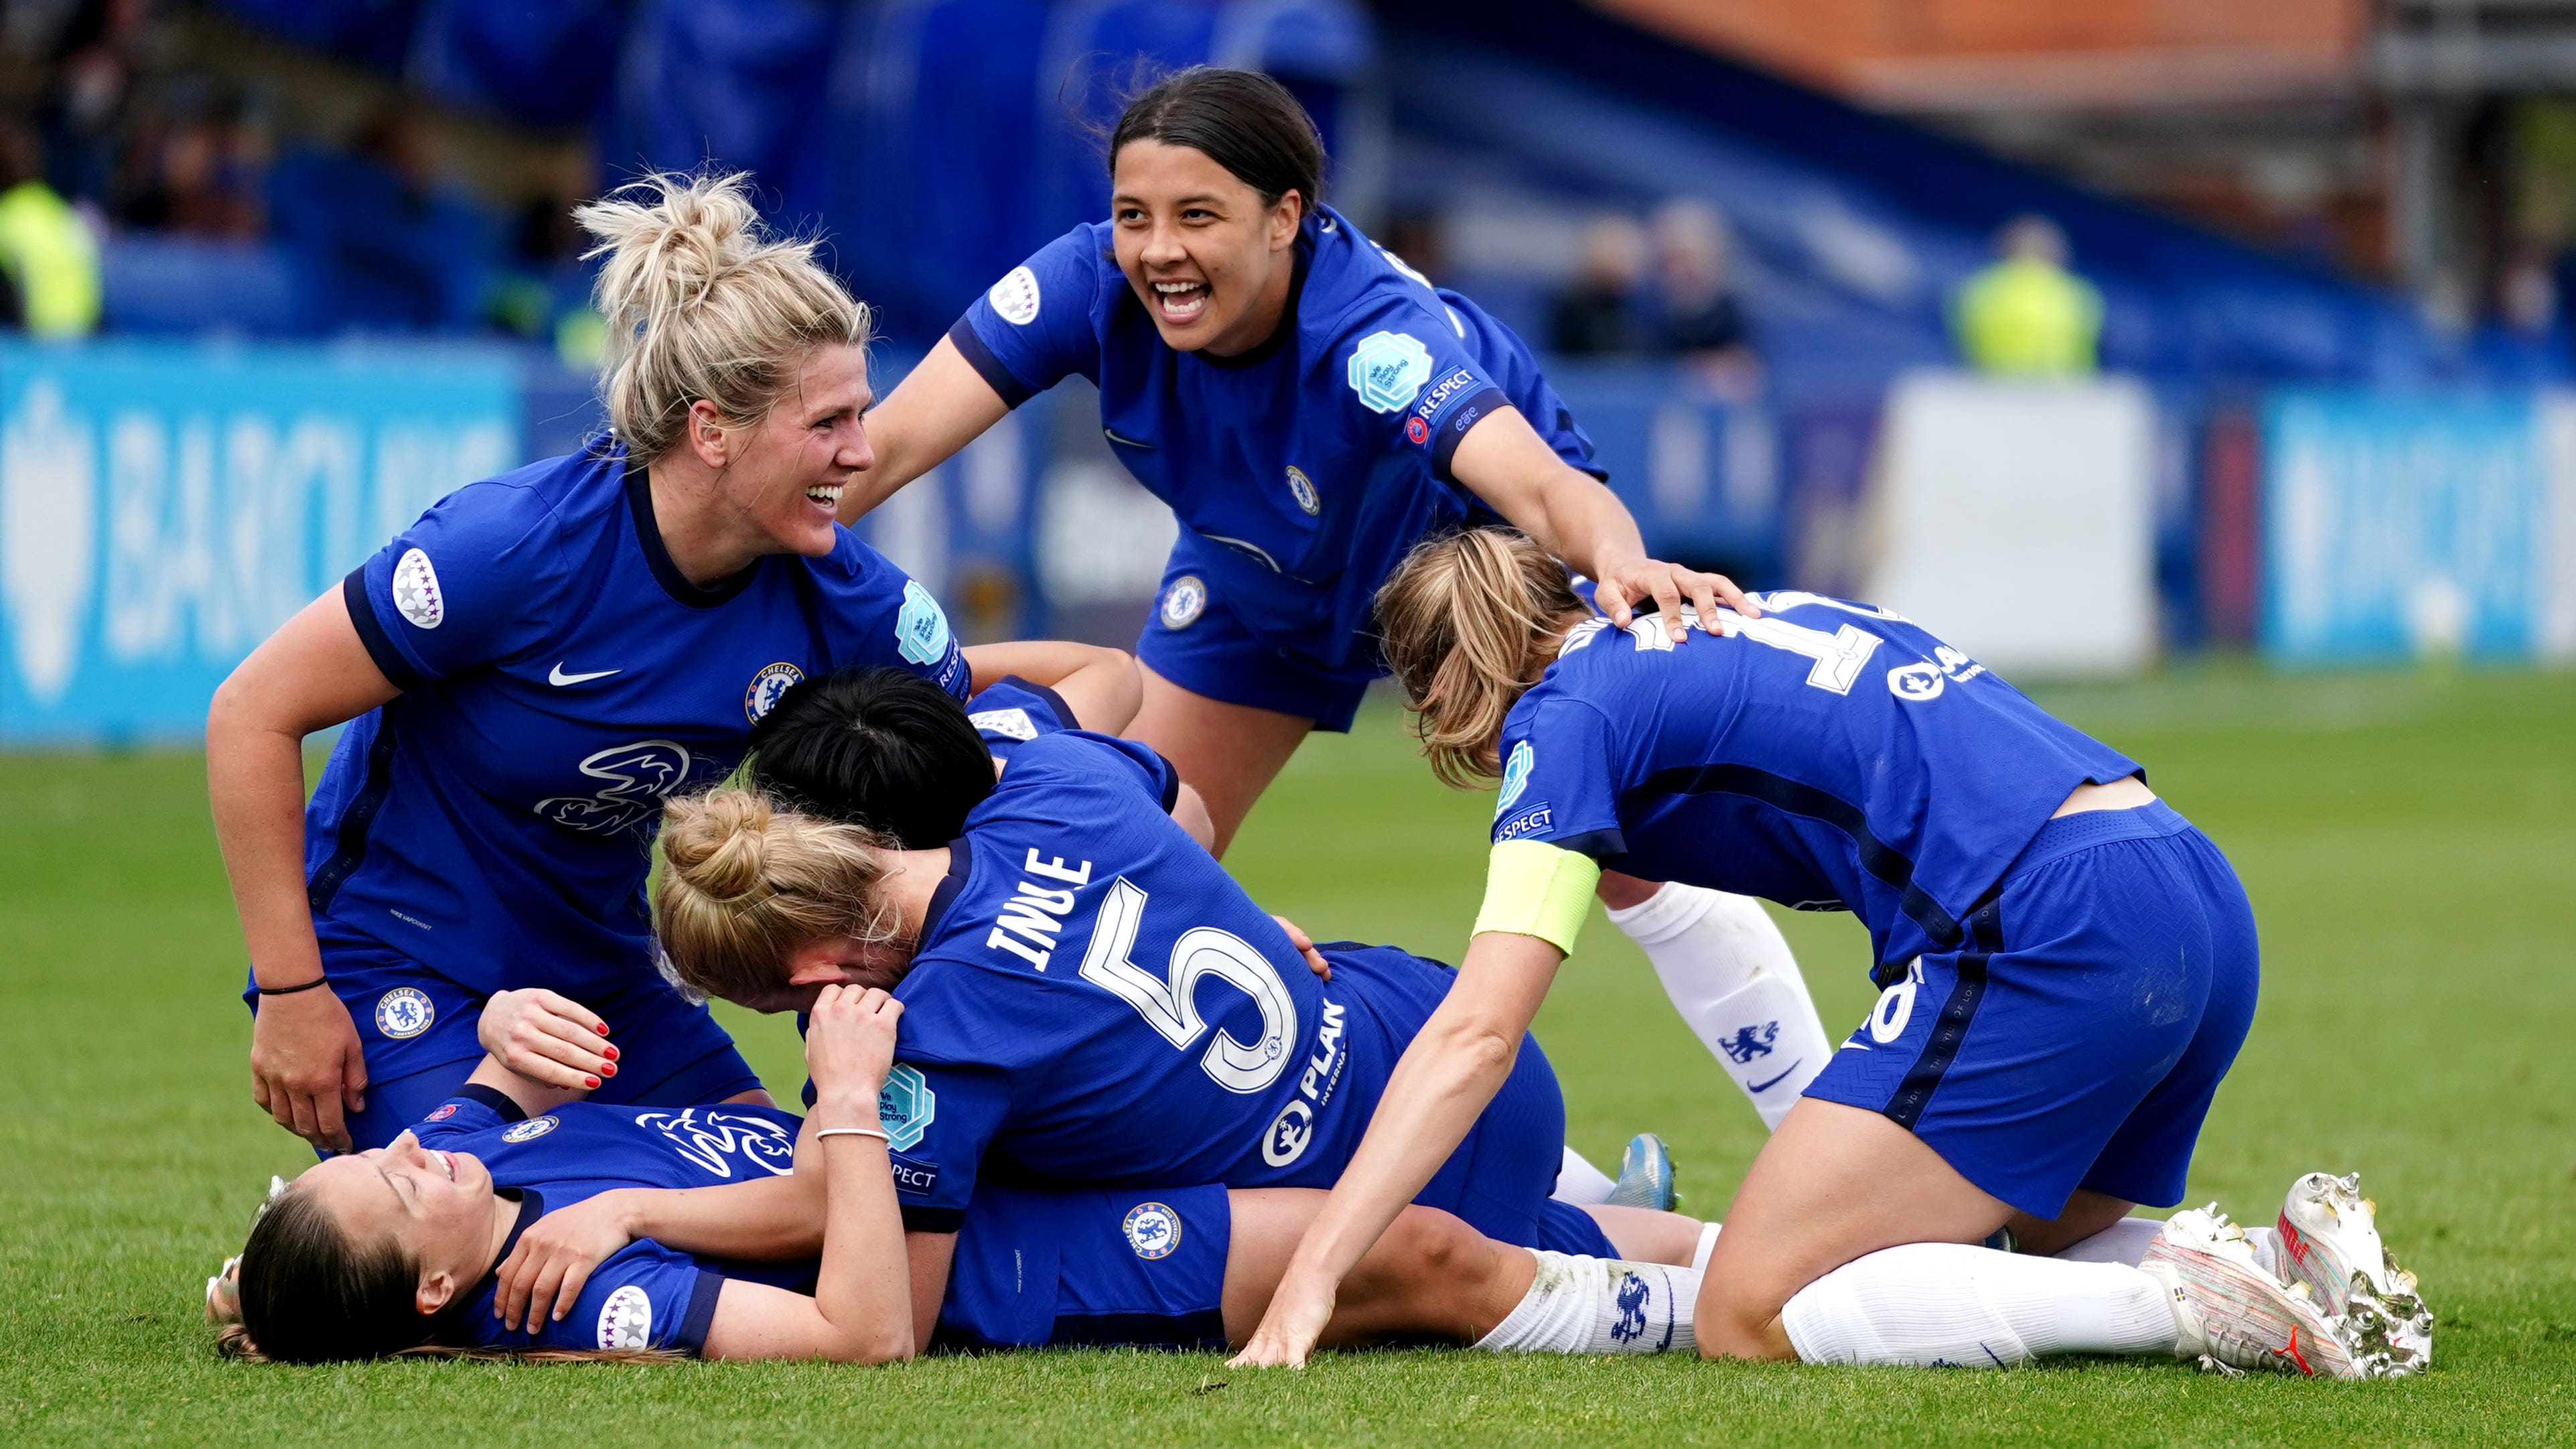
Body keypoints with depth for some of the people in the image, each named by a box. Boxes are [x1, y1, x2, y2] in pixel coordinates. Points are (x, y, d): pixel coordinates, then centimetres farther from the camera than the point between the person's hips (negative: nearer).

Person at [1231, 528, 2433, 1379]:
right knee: (2024, 1271, 27)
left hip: (2050, 930, -9)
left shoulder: (1568, 714, 4)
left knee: (1748, 1320, -4)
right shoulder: (1727, 630, 27)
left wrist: (1309, 1277, -7)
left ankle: (2187, 1302, -15)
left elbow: (1475, 1033, -5)